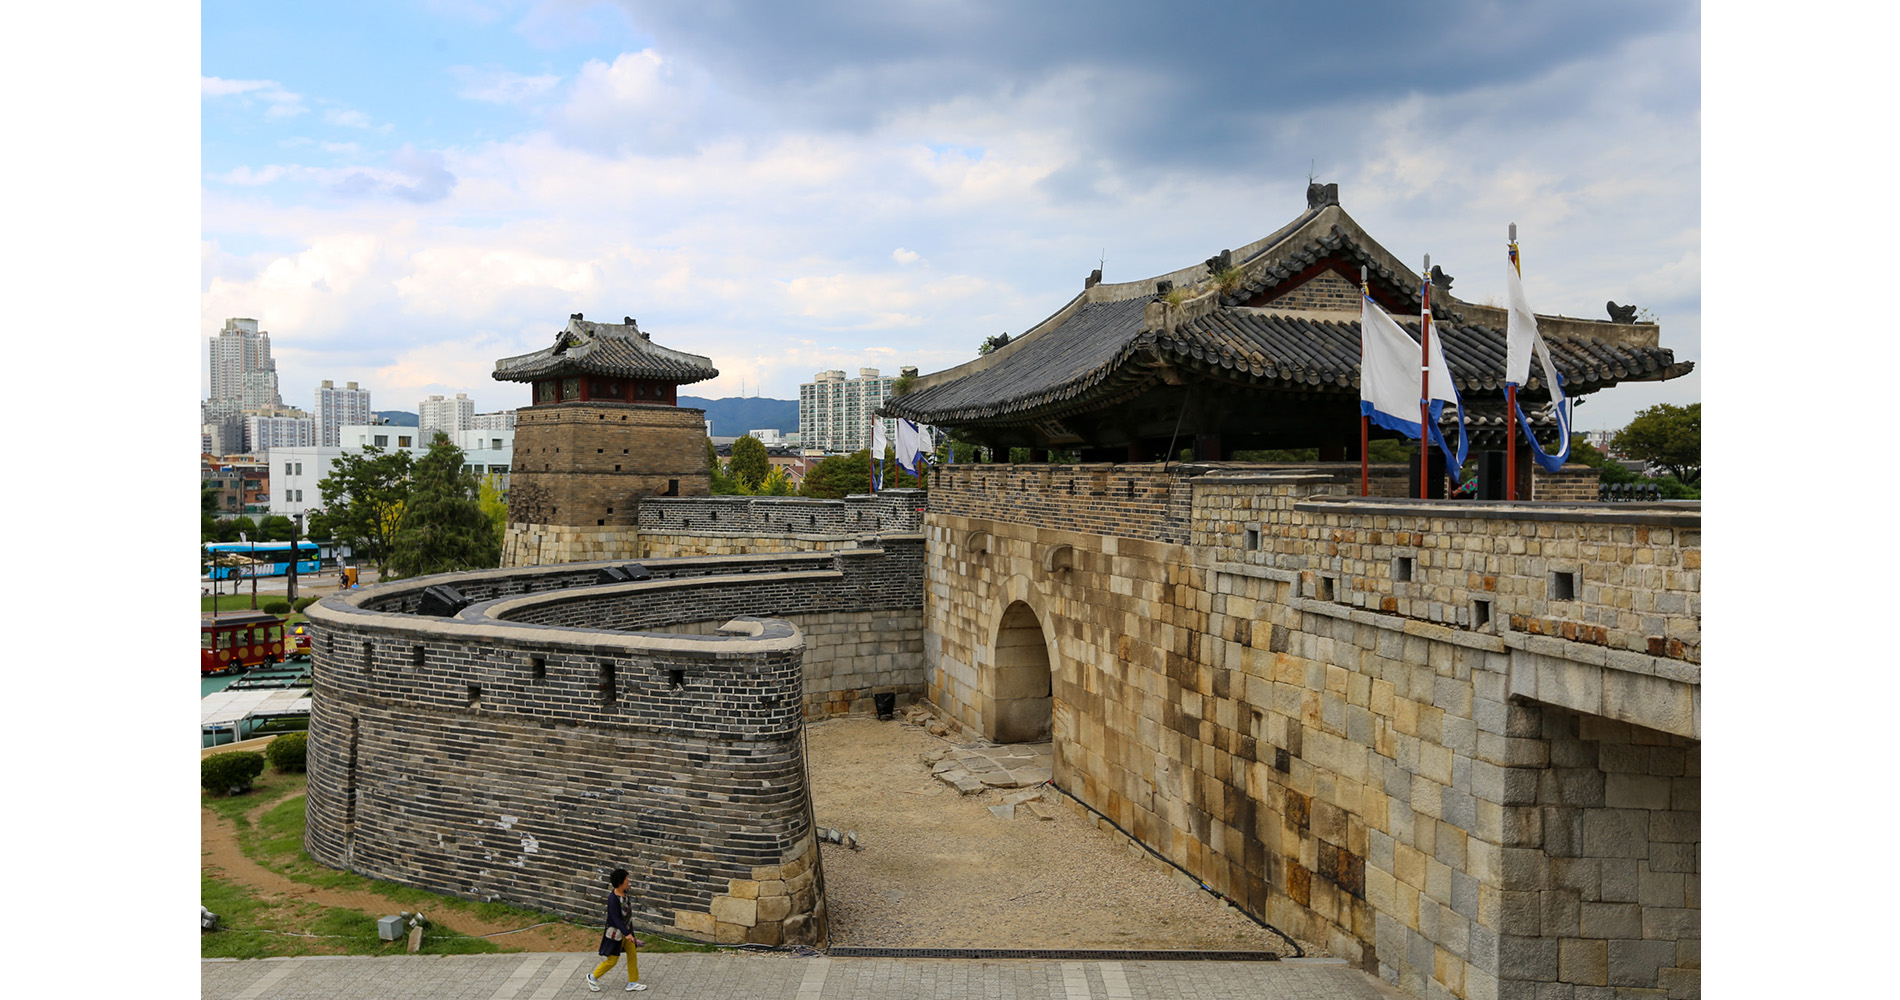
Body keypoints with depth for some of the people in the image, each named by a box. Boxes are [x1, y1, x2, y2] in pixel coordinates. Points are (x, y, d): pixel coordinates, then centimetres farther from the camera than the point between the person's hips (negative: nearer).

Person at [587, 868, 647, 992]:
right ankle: (593, 977, 27)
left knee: (632, 956, 11)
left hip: (626, 929, 8)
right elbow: (616, 918, -29)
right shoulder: (613, 899, -27)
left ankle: (632, 983, 23)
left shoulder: (624, 893, -1)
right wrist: (626, 933, -36)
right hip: (616, 932, -8)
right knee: (612, 960, 4)